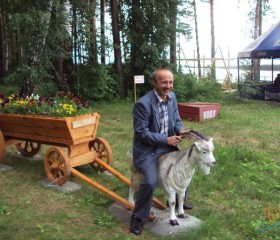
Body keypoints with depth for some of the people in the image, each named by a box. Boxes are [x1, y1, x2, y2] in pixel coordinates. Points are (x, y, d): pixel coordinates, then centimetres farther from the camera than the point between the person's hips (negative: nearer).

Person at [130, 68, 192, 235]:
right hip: (147, 149, -8)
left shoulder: (172, 96, -1)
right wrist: (166, 139, -24)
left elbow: (176, 119, 11)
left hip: (167, 144, 8)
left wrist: (180, 130, -11)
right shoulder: (143, 103, -24)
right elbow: (141, 133, -22)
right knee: (150, 181, -26)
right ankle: (138, 217, -1)